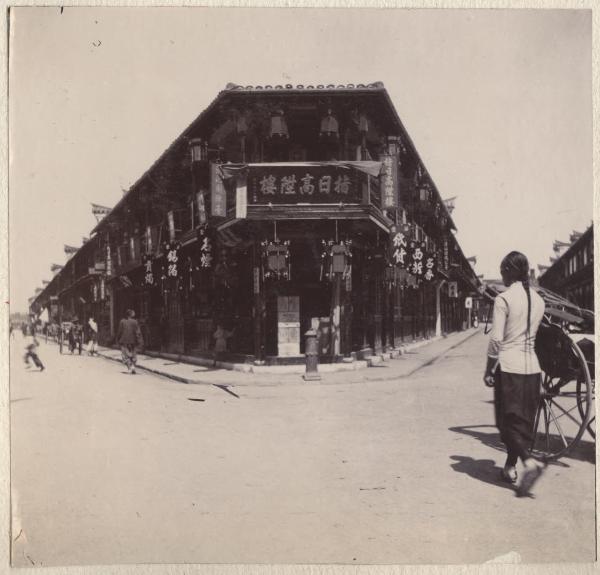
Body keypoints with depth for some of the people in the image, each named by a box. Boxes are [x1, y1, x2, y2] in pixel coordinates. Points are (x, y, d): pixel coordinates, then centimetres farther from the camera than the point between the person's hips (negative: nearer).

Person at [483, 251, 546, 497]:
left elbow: (496, 339, -12)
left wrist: (488, 369, -5)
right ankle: (510, 466, 22)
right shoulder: (538, 300, 8)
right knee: (524, 420, 13)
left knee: (509, 420, 0)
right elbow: (535, 334, 9)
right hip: (532, 366, 6)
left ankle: (529, 461, -19)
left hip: (509, 366, -6)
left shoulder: (503, 299, -11)